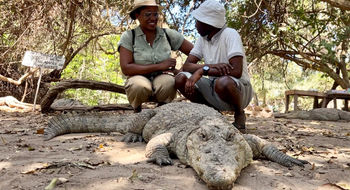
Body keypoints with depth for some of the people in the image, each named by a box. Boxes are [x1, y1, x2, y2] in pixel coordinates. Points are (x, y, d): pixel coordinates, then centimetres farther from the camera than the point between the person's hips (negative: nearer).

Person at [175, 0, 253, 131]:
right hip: (213, 88, 6)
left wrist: (203, 70, -25)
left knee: (223, 83, -39)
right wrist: (212, 66, -22)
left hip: (239, 88, -6)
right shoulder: (202, 39, 4)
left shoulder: (230, 34, -16)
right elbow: (186, 66, -5)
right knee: (181, 79, -14)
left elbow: (236, 71, -27)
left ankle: (239, 115, -6)